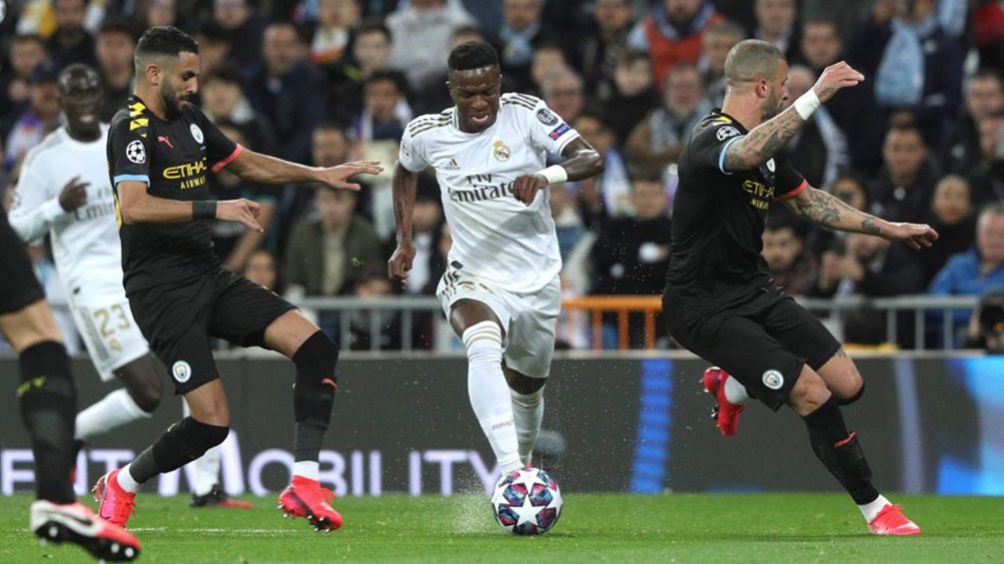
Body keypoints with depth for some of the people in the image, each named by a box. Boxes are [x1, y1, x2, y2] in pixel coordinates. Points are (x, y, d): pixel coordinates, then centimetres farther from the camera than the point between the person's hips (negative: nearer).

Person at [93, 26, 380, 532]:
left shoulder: (189, 121, 15)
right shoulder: (131, 128, -13)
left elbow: (248, 164, 29)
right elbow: (135, 207, -29)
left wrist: (319, 175, 21)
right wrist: (215, 210, -31)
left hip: (208, 277, 9)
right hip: (162, 287, -9)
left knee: (315, 348, -7)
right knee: (212, 422, -14)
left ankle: (304, 482, -8)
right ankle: (120, 486, 11)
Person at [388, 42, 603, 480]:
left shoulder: (524, 114, -12)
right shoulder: (426, 135, -6)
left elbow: (592, 159, -23)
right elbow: (405, 172, 19)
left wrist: (548, 175, -42)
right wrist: (404, 241, 12)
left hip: (538, 279, 2)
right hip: (474, 279, -1)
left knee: (527, 383, 18)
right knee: (484, 350, -34)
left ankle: (522, 460, 51)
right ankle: (510, 473, -47)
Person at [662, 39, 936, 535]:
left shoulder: (765, 143, 11)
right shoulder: (712, 139, -19)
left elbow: (807, 200, 27)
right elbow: (745, 155, -45)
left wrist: (888, 229, 27)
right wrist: (814, 97, -49)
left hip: (755, 290, 9)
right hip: (704, 308, -9)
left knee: (848, 385, 1)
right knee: (813, 395, -18)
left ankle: (733, 386, 24)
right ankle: (873, 508, -2)